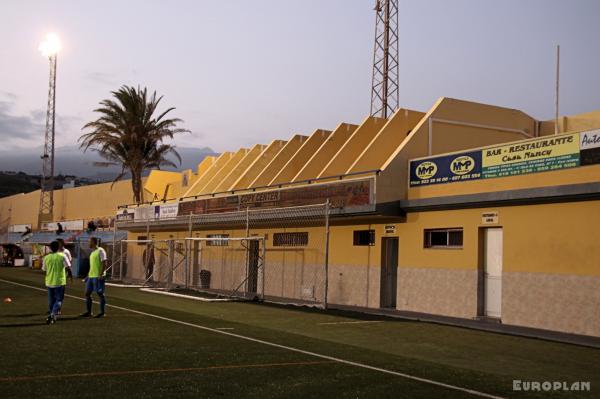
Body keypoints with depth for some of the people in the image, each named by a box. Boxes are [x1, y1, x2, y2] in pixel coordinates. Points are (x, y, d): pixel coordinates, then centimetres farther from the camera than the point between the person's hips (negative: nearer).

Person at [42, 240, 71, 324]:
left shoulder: (46, 258, 1)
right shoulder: (62, 256, -7)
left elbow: (44, 269, 10)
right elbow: (68, 267, -10)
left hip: (49, 282, 3)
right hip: (60, 282, -3)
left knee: (51, 301, 16)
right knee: (58, 300, 1)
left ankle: (52, 316, 25)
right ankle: (53, 314, -19)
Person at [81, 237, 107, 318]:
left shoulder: (100, 250, -9)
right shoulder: (92, 252, 18)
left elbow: (104, 263, -15)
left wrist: (101, 274, -21)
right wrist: (88, 275, 21)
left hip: (98, 277, -9)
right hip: (91, 276, 9)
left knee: (100, 294, -3)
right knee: (87, 293, 7)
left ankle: (102, 312, 4)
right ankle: (88, 312, 13)